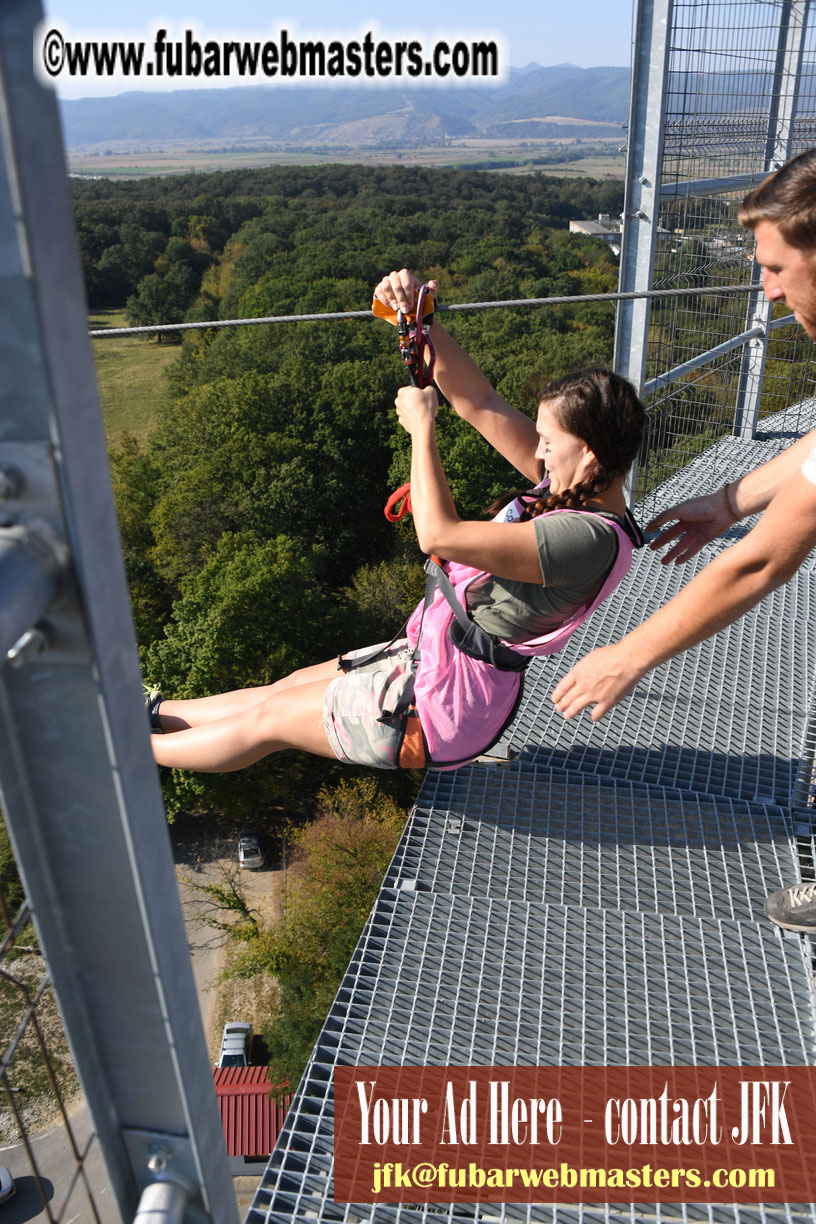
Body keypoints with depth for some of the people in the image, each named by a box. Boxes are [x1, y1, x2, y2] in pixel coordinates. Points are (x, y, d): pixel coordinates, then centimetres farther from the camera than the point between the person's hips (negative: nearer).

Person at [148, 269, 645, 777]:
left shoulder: (591, 538, -31)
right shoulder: (576, 487, -3)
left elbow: (438, 534, -33)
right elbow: (478, 402, -3)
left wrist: (422, 424, -21)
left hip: (441, 709, -8)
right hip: (431, 656, 8)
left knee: (268, 720, 9)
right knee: (287, 687, 21)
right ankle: (156, 713, 40)